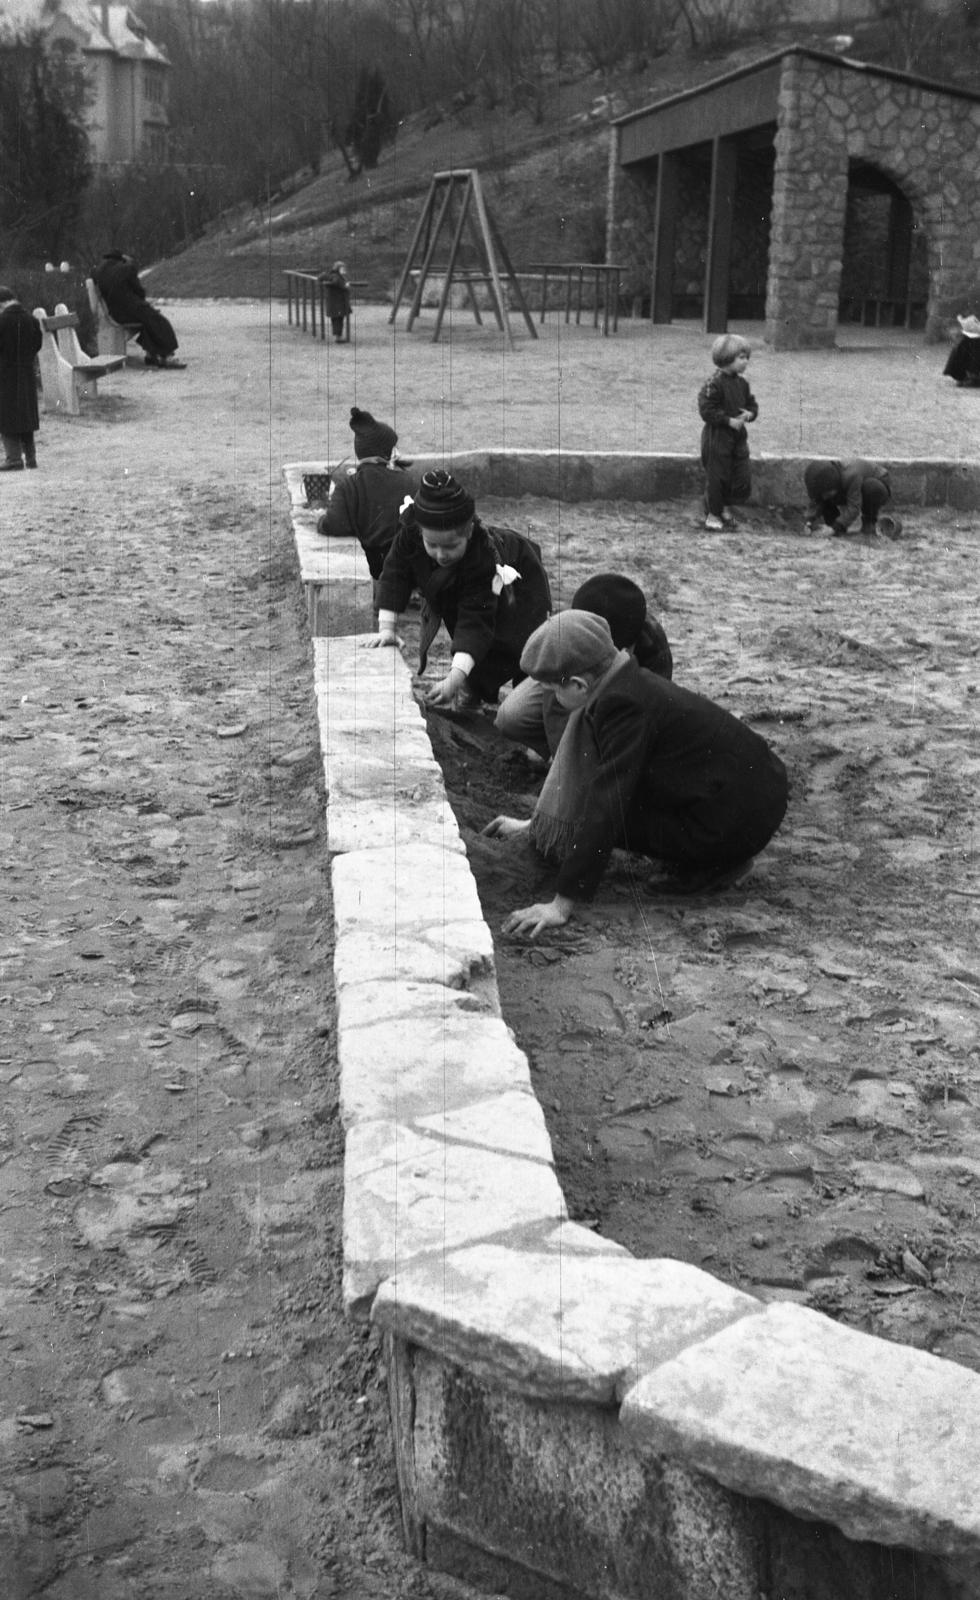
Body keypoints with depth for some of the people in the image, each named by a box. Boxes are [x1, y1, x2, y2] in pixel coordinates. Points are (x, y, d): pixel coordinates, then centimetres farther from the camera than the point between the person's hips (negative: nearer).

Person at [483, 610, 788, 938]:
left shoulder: (624, 706, -23)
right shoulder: (626, 683, 6)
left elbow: (606, 804, -25)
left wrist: (562, 904, -24)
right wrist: (536, 827, 30)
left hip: (740, 821, -9)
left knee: (605, 810, -6)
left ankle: (712, 866, -2)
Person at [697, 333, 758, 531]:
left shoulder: (742, 383, 9)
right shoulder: (714, 383, -15)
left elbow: (752, 404, 18)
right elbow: (707, 411, -18)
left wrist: (750, 414, -5)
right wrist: (729, 420, -20)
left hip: (738, 436, 7)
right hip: (717, 437, -7)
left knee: (742, 477, 7)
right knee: (717, 476, 0)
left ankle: (727, 508, 24)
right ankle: (713, 514, 12)